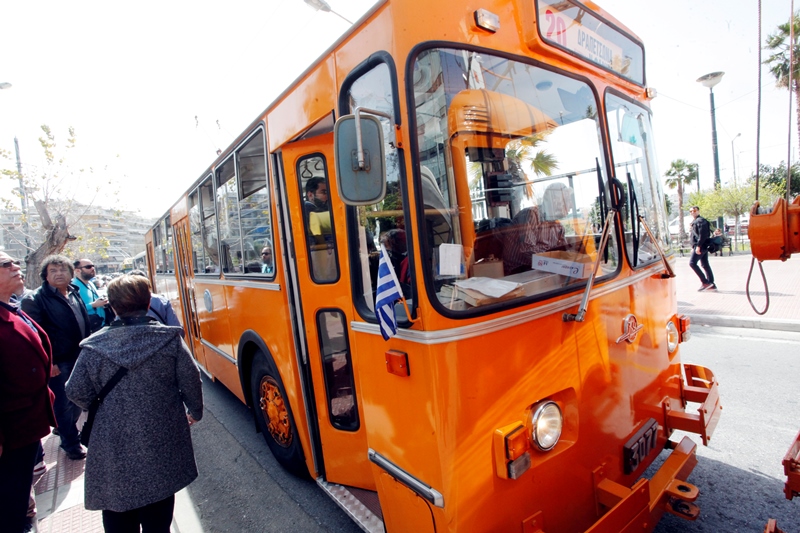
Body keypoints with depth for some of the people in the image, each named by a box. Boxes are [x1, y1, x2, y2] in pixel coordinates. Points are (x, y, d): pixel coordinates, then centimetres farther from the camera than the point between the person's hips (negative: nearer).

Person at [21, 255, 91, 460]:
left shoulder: (75, 294, 9)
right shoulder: (36, 299, -12)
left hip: (79, 358, 7)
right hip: (58, 362, -6)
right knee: (63, 404, 5)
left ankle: (68, 431, 38)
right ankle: (71, 444, 19)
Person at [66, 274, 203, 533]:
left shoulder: (93, 346, -8)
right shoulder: (170, 338, -11)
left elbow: (76, 392, -1)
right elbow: (191, 380, -7)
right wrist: (194, 412, 11)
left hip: (112, 447, 1)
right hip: (161, 442, -1)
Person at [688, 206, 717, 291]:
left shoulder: (700, 221, -9)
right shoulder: (694, 222, 21)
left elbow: (702, 235, -19)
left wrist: (698, 246, -23)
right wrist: (693, 247, 23)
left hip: (701, 246, -10)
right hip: (703, 246, 10)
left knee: (692, 263, -13)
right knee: (705, 265, 9)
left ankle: (705, 282, -12)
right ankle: (711, 285, 12)